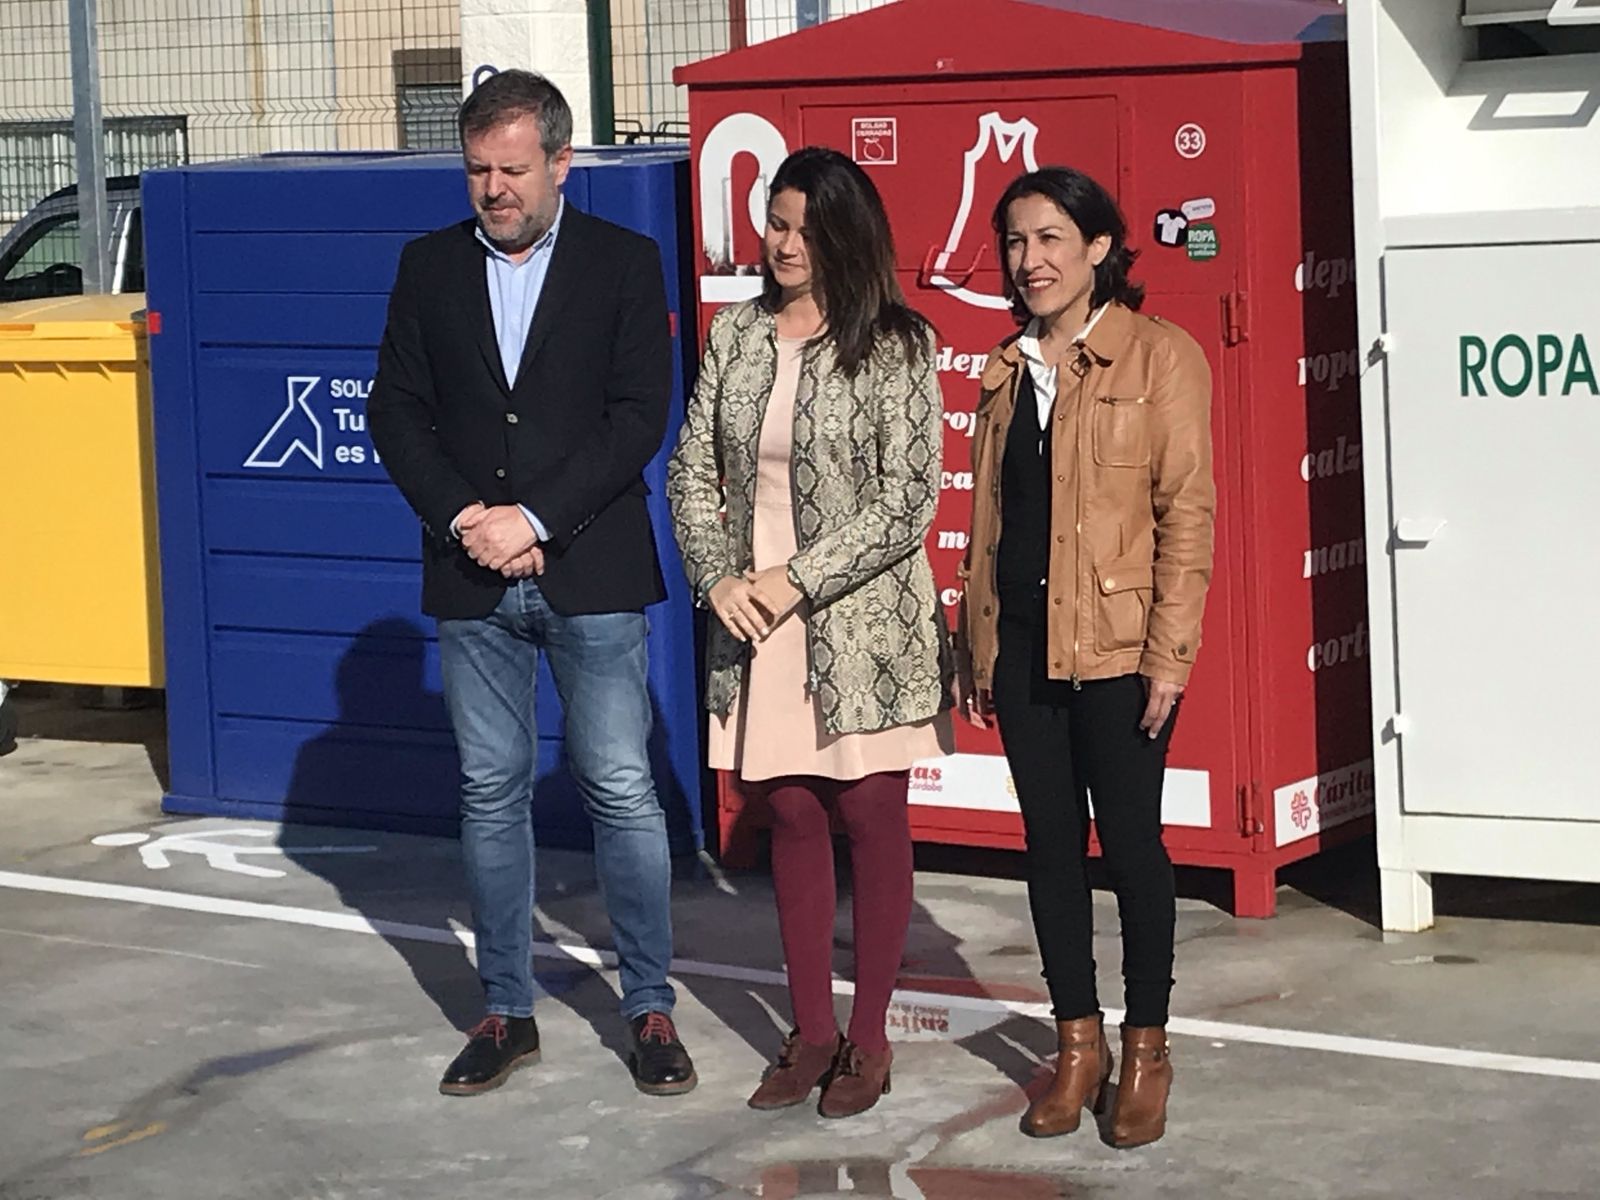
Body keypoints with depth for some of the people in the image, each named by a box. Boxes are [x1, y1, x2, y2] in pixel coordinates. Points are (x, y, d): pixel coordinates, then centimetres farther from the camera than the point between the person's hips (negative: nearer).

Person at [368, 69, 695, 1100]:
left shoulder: (624, 263, 0)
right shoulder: (431, 266, 8)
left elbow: (640, 417, -7)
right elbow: (398, 413, 6)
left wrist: (535, 518, -14)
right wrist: (464, 517, -9)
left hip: (592, 576, -3)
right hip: (473, 579, 3)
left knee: (622, 790, -2)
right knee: (492, 793, 8)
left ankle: (651, 1007, 10)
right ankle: (508, 1013, 18)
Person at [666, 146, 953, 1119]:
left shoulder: (896, 346, -7)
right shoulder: (736, 335, 7)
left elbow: (907, 499, -11)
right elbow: (693, 471, 9)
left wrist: (798, 579, -15)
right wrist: (720, 577, -6)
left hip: (862, 626, -4)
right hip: (758, 626, 4)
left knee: (871, 821, 3)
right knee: (792, 818, 10)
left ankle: (868, 1037, 14)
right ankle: (812, 1030, 20)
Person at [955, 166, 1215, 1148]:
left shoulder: (1160, 357, -5)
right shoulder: (1007, 373, 13)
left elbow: (1188, 509, -9)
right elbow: (989, 516, 15)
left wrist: (1170, 650, -14)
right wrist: (977, 648, 11)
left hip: (1117, 648, -5)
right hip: (1023, 645, 5)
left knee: (1131, 842, 2)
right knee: (1050, 844, 9)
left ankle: (1146, 1048, 15)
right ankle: (1078, 1045, 19)